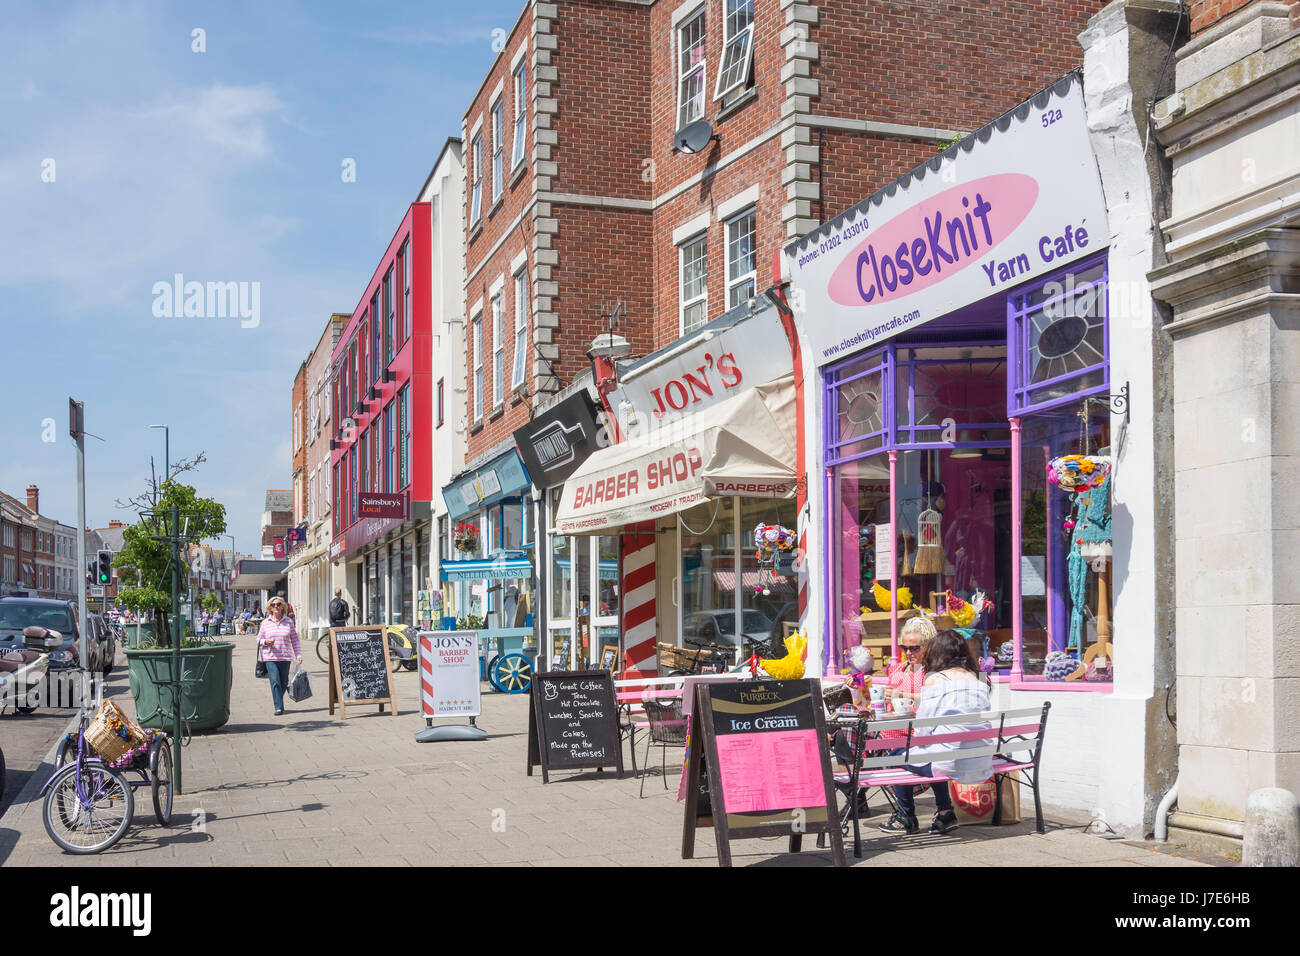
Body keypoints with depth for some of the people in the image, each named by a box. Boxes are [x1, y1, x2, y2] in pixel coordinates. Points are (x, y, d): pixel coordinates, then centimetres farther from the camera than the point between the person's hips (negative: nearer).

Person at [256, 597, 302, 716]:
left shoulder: (289, 621, 6)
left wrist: (298, 655, 3)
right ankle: (279, 707, -10)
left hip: (285, 657, 2)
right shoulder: (265, 622, 4)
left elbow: (294, 639, 9)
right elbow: (259, 639, 10)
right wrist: (265, 642, -12)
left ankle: (277, 700, 33)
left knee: (283, 683, 8)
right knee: (275, 682, -11)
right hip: (270, 658, -1)